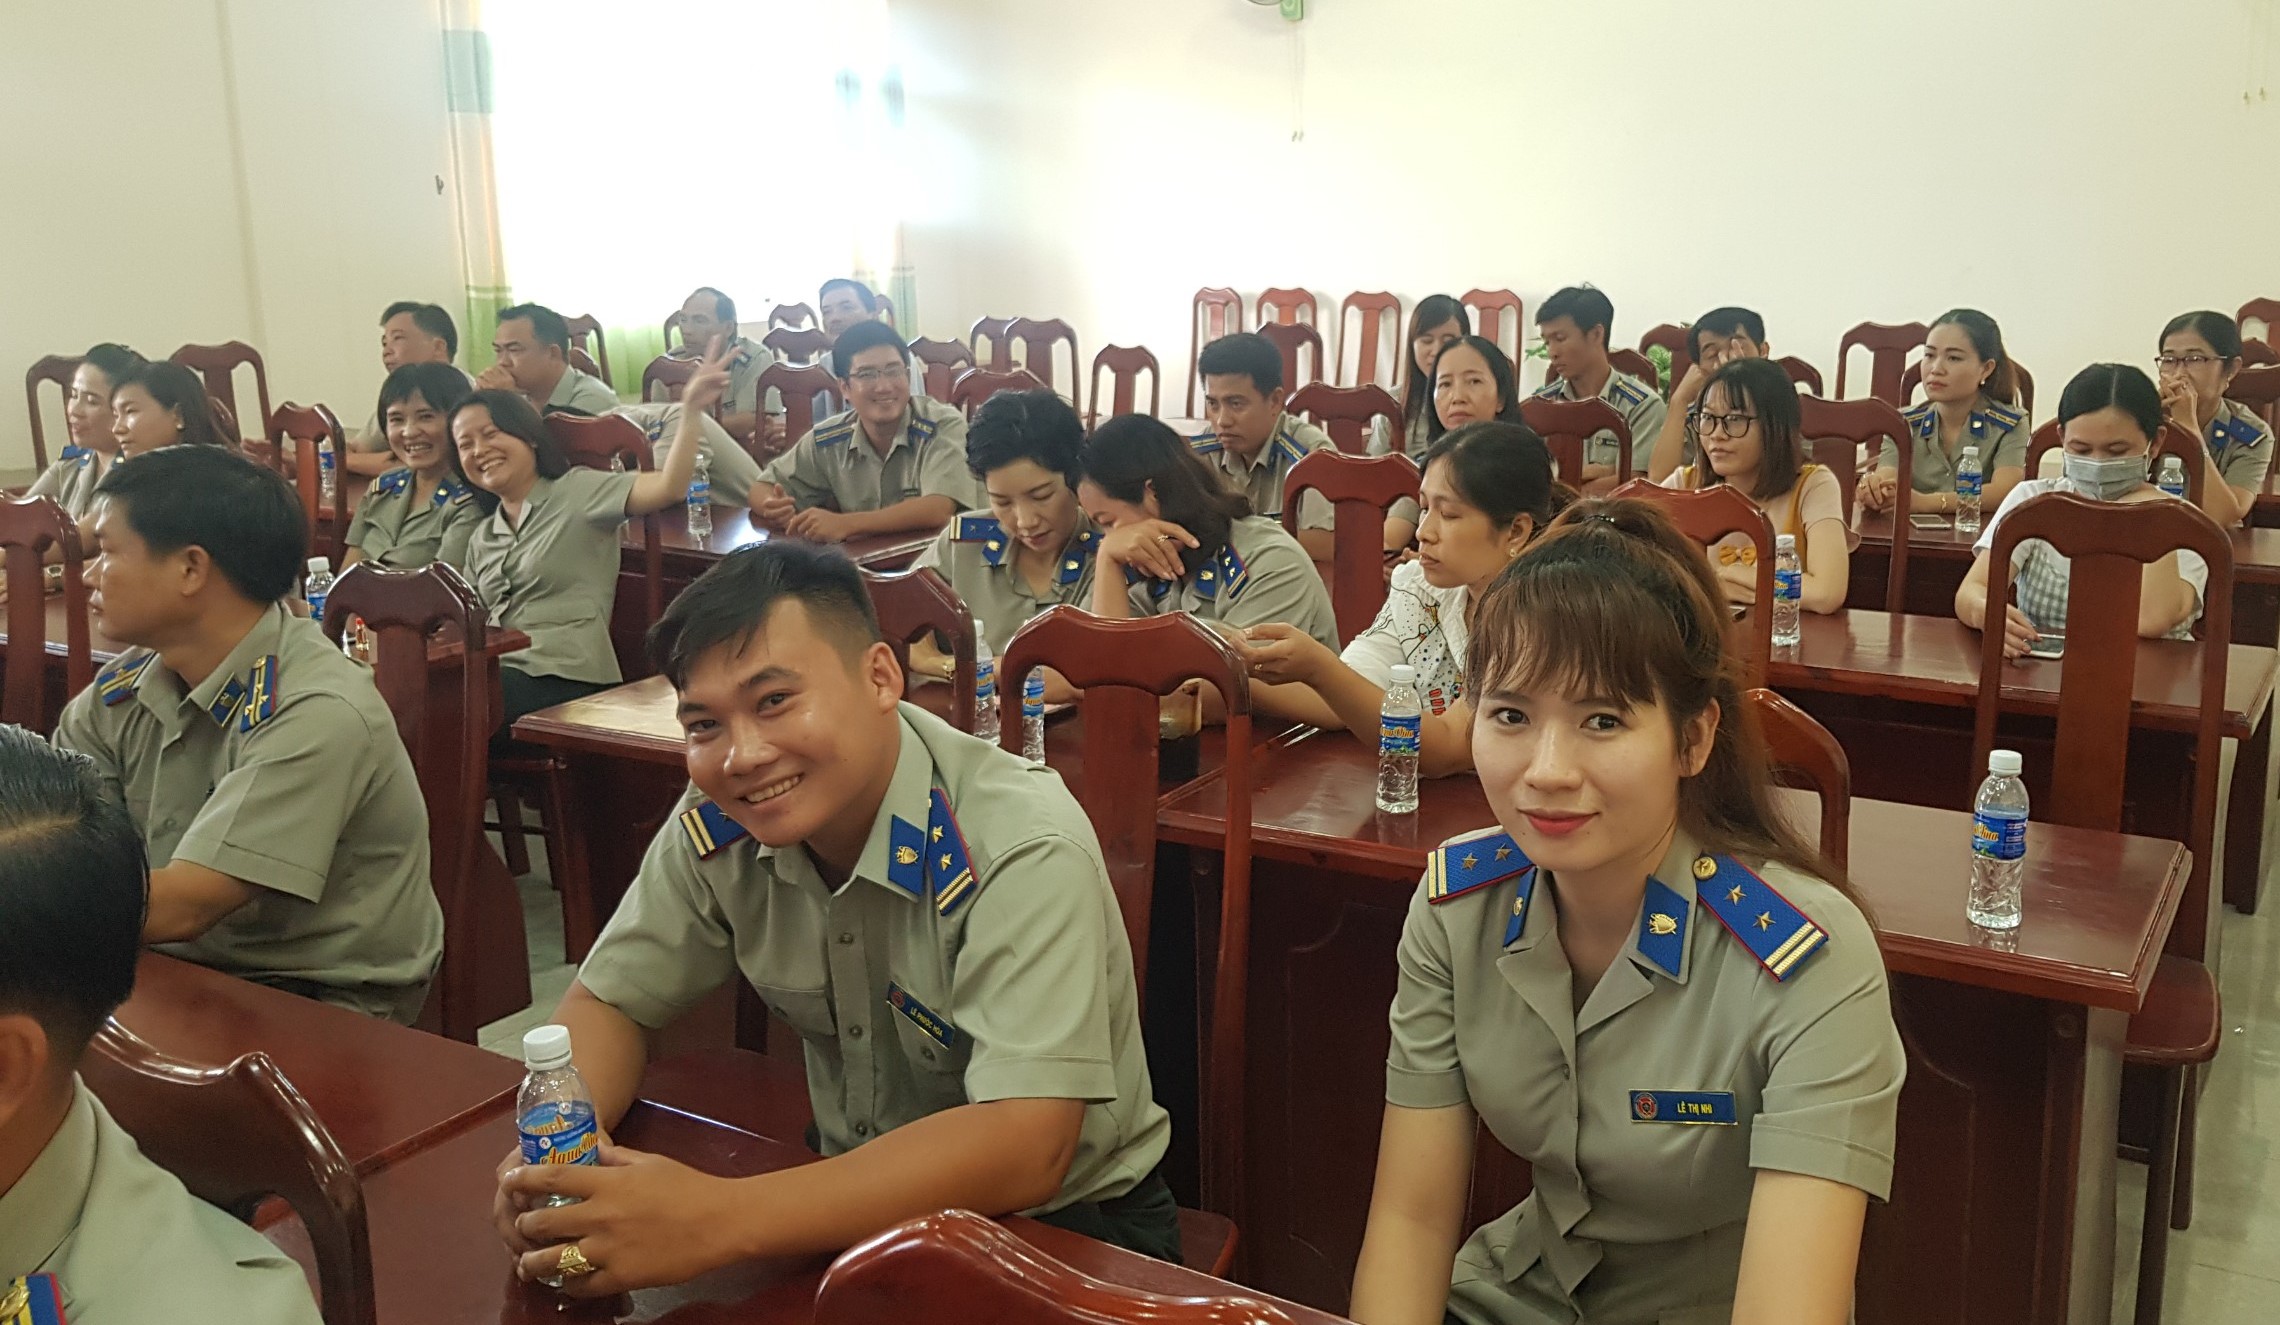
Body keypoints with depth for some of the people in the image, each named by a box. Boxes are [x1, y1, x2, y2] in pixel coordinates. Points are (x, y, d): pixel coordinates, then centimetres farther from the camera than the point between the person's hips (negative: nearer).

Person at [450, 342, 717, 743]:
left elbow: (669, 487, -12)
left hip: (564, 678, -6)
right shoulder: (481, 538, 26)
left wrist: (691, 410, -24)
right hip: (497, 673, 6)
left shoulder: (577, 492, 4)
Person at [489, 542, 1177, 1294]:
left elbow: (1022, 1149, -34)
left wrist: (718, 1219, -40)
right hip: (860, 1190, 5)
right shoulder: (717, 826, -10)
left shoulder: (1022, 852, -26)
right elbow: (610, 1001, 2)